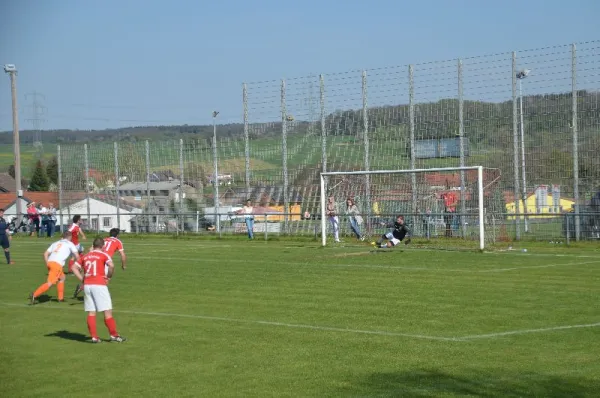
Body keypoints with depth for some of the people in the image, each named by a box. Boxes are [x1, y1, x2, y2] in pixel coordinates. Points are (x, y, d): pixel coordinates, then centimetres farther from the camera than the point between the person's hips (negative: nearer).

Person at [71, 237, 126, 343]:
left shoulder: (85, 256, 15)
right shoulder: (103, 255, 1)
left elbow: (74, 268, 14)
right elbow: (111, 266, -16)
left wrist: (82, 279, 10)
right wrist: (109, 277, -2)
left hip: (87, 285, 5)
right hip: (99, 285, -5)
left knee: (91, 313, 7)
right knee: (107, 311, 0)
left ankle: (94, 337, 5)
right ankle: (114, 335, 1)